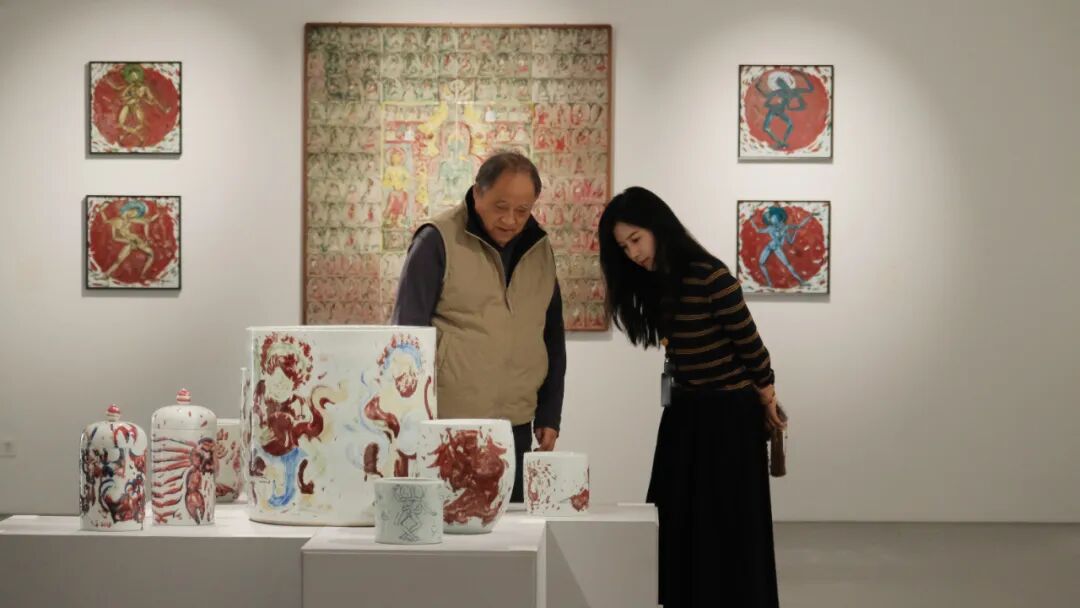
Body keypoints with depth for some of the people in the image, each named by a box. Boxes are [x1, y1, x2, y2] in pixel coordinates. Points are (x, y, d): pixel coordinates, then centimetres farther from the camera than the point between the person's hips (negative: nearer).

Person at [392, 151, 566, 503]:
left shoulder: (539, 249, 9)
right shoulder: (438, 240, -7)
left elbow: (553, 338, 15)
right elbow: (407, 332, -6)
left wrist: (550, 415, 11)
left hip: (516, 428, 5)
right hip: (446, 426, -5)